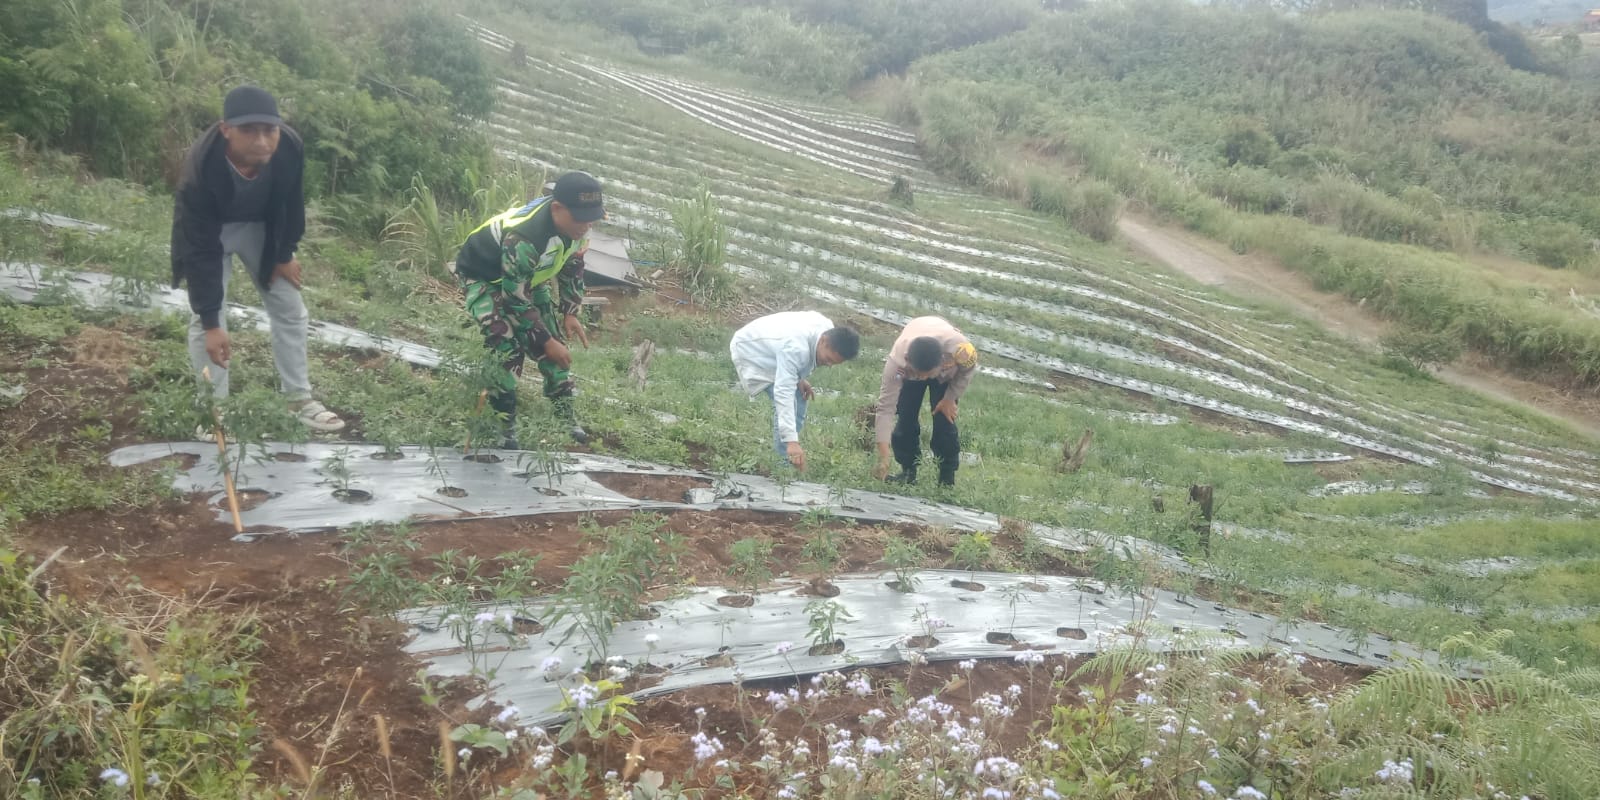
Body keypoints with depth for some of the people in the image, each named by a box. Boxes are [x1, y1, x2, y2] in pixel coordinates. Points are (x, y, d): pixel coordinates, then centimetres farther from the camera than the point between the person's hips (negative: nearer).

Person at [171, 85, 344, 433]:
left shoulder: (290, 147, -32)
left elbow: (291, 202, -9)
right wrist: (211, 323, -33)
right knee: (204, 317, -9)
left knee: (290, 309, 5)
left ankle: (300, 400, 16)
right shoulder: (200, 170, -40)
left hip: (261, 225, 4)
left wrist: (285, 254, -3)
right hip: (209, 229, -3)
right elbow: (201, 251, -35)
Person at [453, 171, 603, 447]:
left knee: (555, 338, 3)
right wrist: (546, 342, -26)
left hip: (527, 275, 7)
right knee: (508, 348, -21)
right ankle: (504, 423, -7)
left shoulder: (577, 225, -19)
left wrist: (570, 314, -5)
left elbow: (573, 269, 1)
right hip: (483, 276, -7)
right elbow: (516, 300, -32)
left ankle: (566, 413, 15)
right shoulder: (523, 238, -42)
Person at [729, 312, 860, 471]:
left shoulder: (828, 328, -17)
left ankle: (792, 459, 14)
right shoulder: (795, 348, -44)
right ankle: (783, 460, -15)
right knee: (789, 403, -23)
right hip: (751, 350, -8)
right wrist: (791, 441, -57)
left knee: (799, 398, 6)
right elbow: (784, 393, -50)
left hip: (770, 347, 9)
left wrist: (800, 379, -10)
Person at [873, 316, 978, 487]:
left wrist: (950, 398, -16)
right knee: (905, 418, -7)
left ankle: (947, 479, 6)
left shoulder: (960, 350, -46)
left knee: (944, 420, -9)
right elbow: (885, 407, -41)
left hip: (947, 373, -1)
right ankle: (908, 471, 13)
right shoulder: (897, 361, -45)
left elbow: (968, 370, -18)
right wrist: (883, 459, -44)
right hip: (908, 371, 1)